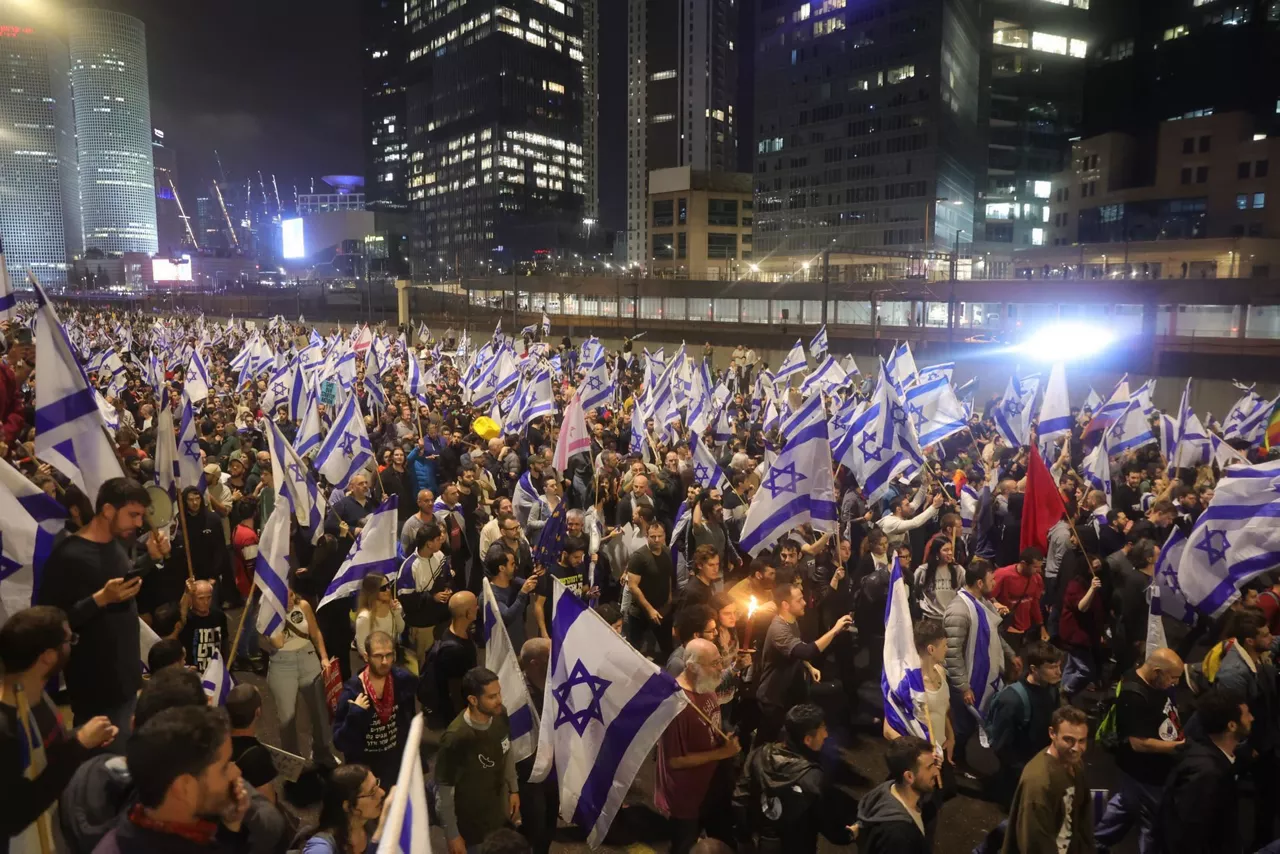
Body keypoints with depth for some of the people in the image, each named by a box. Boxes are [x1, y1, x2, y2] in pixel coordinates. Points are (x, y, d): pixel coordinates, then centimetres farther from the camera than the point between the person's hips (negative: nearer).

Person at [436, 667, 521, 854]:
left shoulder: (500, 716, -14)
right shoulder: (455, 738, -32)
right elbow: (444, 791, -21)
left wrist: (514, 789, 12)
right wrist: (452, 835, -13)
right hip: (470, 826, -6)